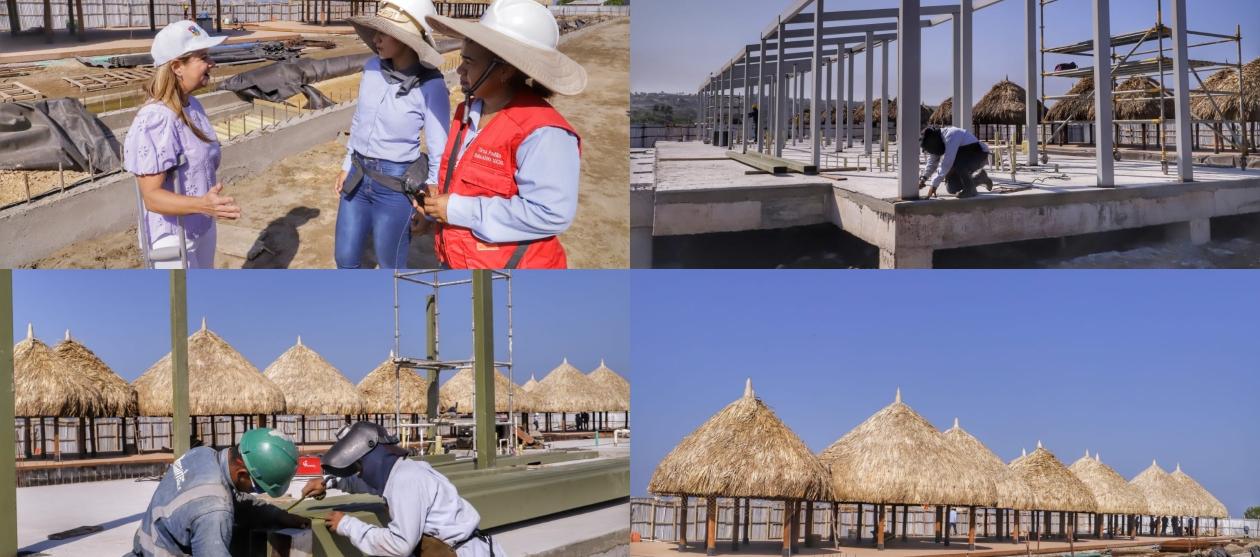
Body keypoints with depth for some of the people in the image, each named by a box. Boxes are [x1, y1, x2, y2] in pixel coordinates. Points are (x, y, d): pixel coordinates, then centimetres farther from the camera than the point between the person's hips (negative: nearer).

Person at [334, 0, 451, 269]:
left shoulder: (431, 87, -20)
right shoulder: (372, 68, -4)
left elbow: (440, 153, -13)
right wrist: (347, 167, 17)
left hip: (397, 186, -5)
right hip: (359, 178, 5)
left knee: (391, 265, 10)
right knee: (345, 258, 14)